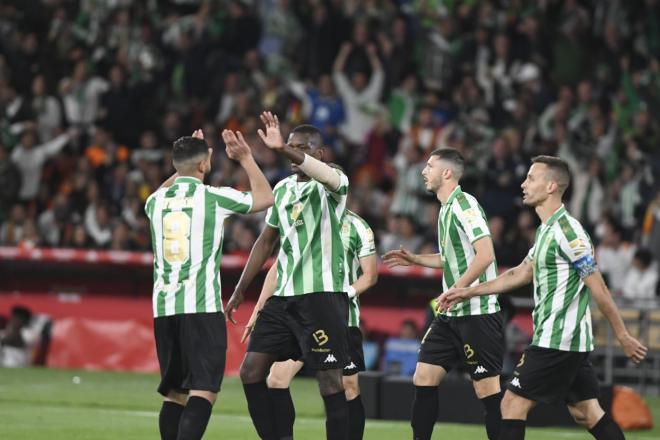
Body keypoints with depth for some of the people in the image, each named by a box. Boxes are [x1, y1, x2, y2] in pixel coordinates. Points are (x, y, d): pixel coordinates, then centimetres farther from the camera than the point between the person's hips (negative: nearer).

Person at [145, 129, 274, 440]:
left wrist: (187, 160, 43)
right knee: (203, 391, -9)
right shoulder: (214, 197, -3)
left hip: (164, 309, 5)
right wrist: (246, 159, 23)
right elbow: (265, 198, 14)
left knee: (174, 393, 12)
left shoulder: (156, 201, 10)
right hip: (202, 308, -5)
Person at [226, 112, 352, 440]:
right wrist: (240, 290, 19)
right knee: (251, 371, 3)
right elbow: (266, 241, 23)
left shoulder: (331, 183, -6)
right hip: (284, 295, 7)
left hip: (322, 294, -7)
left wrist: (283, 151, -50)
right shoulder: (283, 188, 16)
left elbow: (326, 176, -31)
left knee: (330, 382, -9)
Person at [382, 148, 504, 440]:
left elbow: (485, 255, -23)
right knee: (424, 377, 8)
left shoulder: (464, 204, -14)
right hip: (452, 314, 10)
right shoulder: (446, 208, 15)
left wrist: (455, 290, -23)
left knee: (487, 388, -8)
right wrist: (414, 260, 23)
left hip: (477, 313, -9)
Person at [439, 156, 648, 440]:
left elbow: (598, 289, -16)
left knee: (513, 404, -5)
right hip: (571, 342, 9)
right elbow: (521, 274, 24)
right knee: (586, 413, 9)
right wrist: (469, 292, 22)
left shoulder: (567, 231, -17)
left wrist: (623, 337, -14)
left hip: (556, 341, -9)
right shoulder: (546, 230, 13)